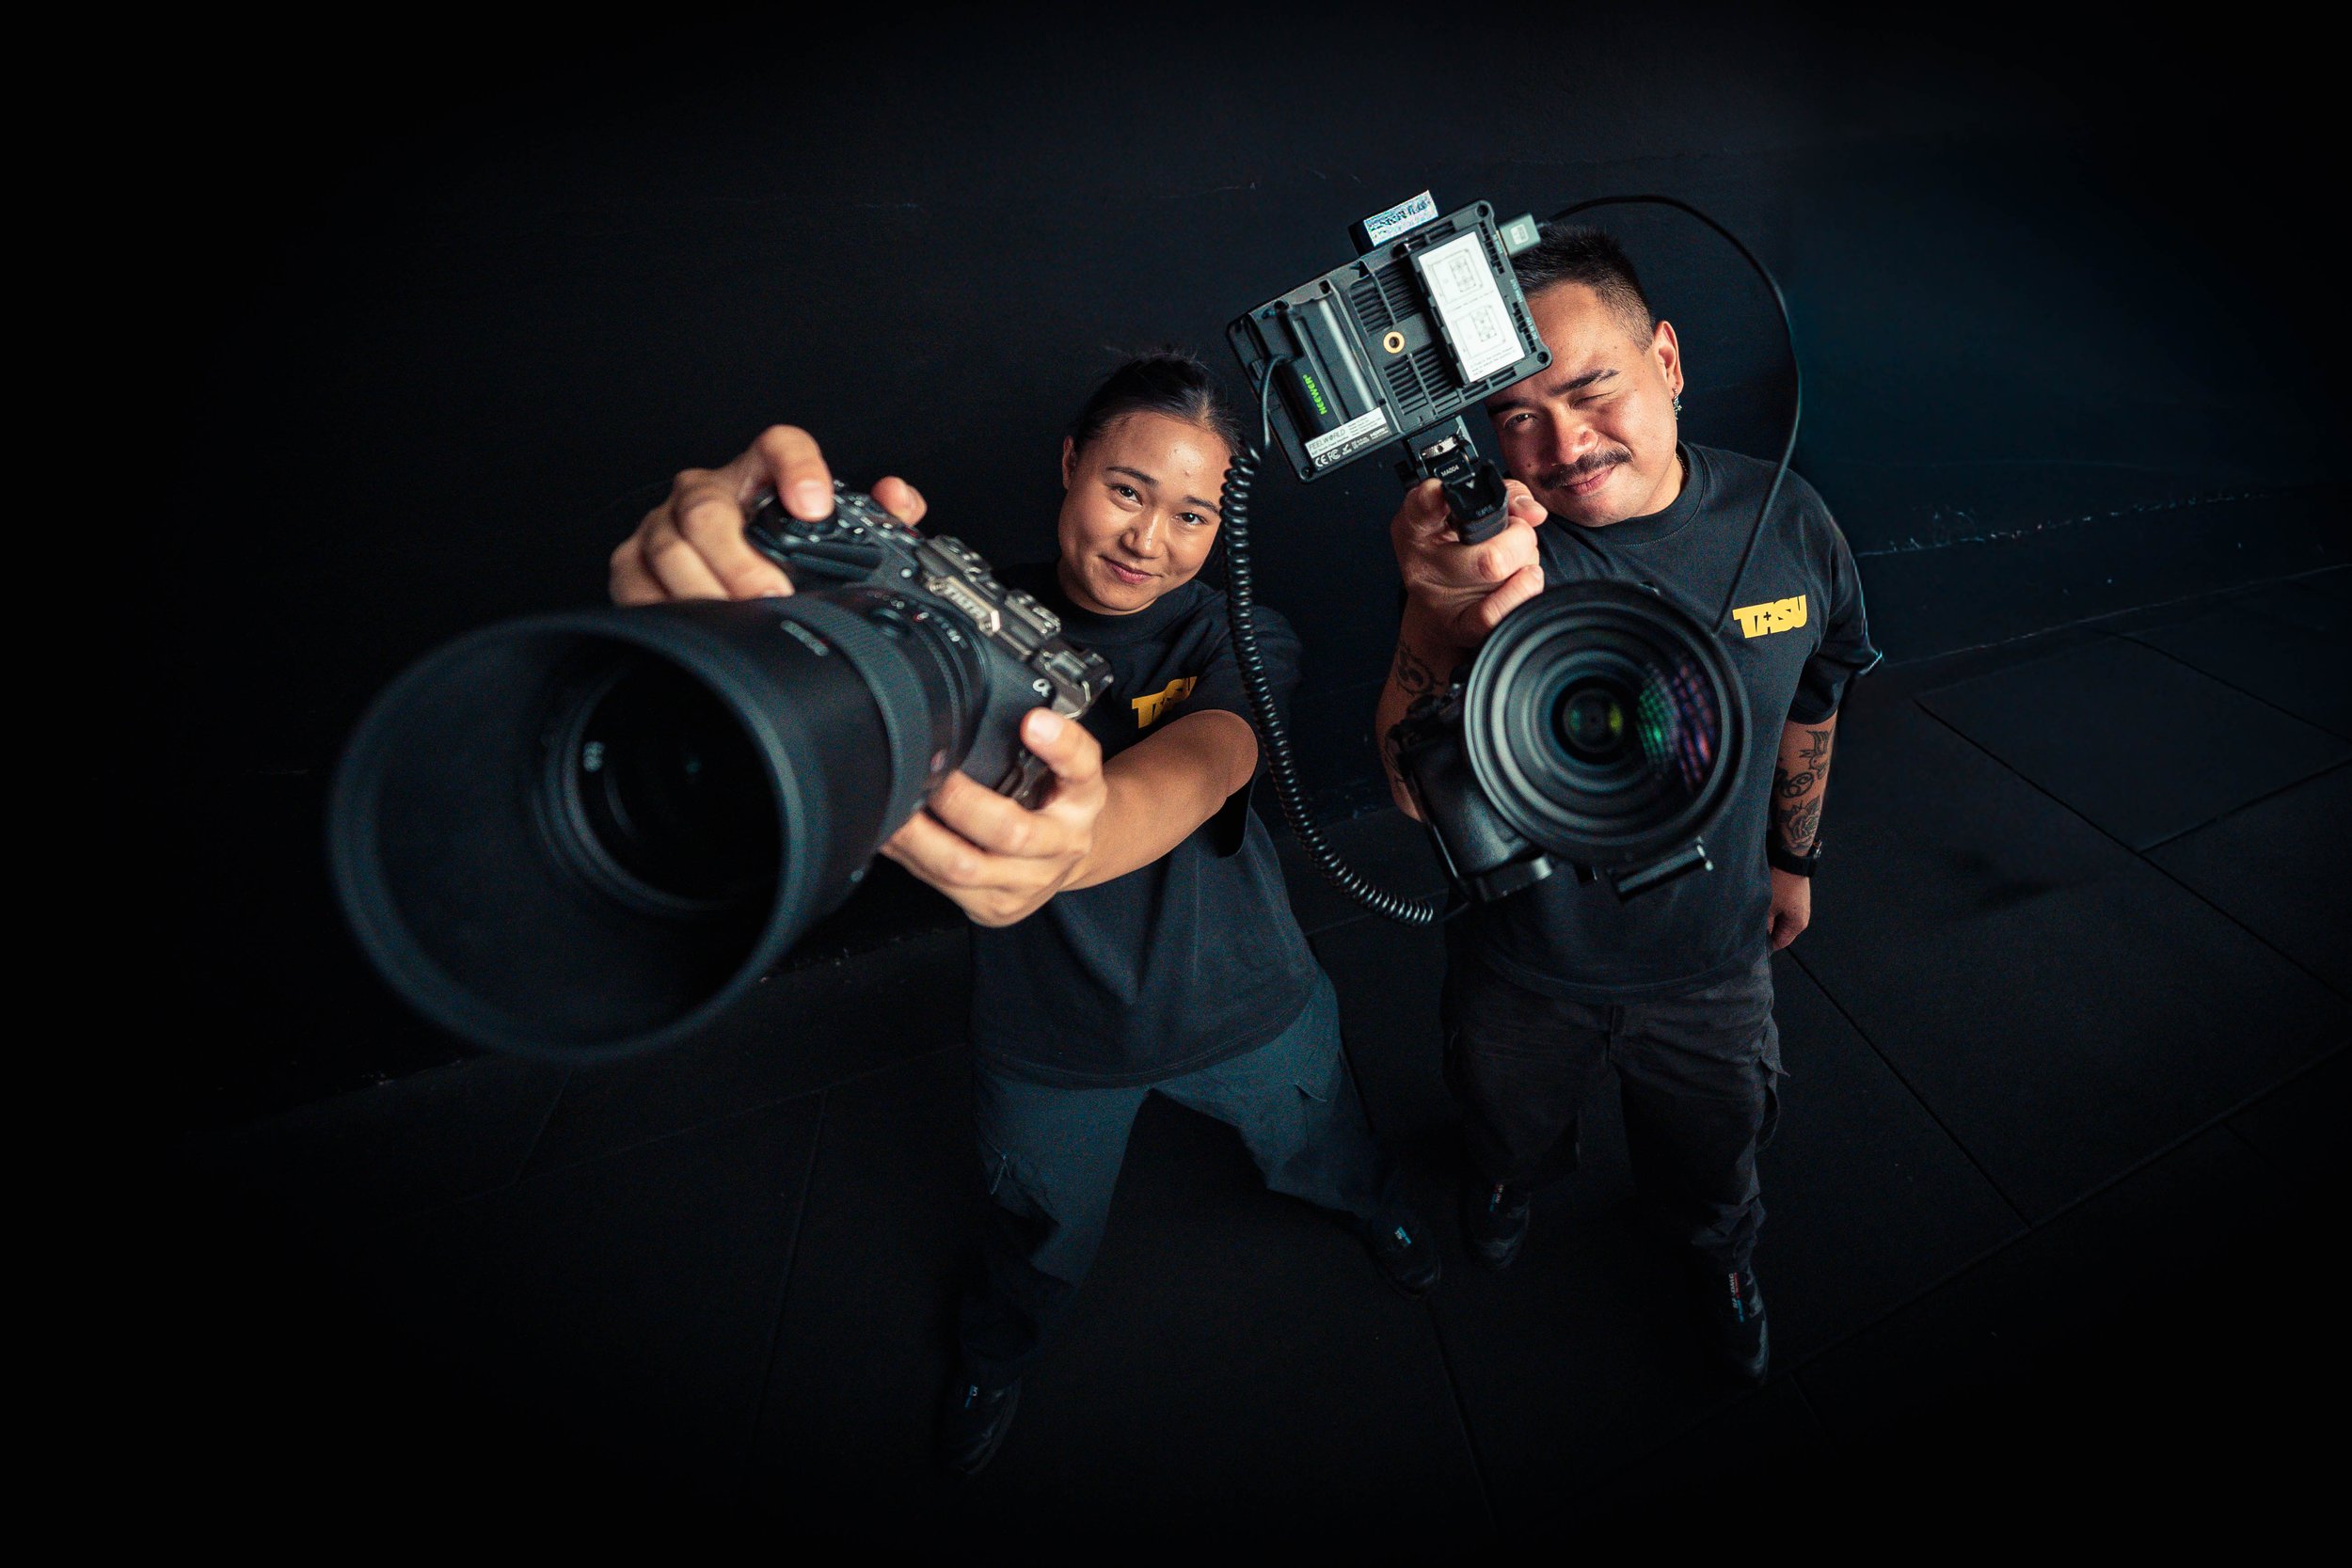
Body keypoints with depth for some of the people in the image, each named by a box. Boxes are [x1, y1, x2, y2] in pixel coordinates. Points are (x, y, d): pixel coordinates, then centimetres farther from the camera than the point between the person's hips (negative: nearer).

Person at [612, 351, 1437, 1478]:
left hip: (1244, 1012, 1)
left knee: (1331, 1159, 30)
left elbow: (1201, 765, -40)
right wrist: (709, 561, -61)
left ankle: (1378, 1211, 69)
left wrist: (1092, 830, -65)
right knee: (1034, 1243, 26)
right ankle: (995, 1355, 63)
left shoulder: (1239, 644, -17)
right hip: (1044, 1035, 0)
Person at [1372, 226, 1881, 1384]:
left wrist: (1792, 857, 15)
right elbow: (1418, 790, -42)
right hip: (1524, 966, -2)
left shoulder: (1784, 521, -14)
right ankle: (1507, 1182, 66)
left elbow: (1808, 703, 5)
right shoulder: (1491, 542, -27)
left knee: (1713, 1165, 28)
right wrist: (1447, 626, -61)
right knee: (1512, 1126, 28)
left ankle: (1717, 1253, 65)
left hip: (1712, 963, 2)